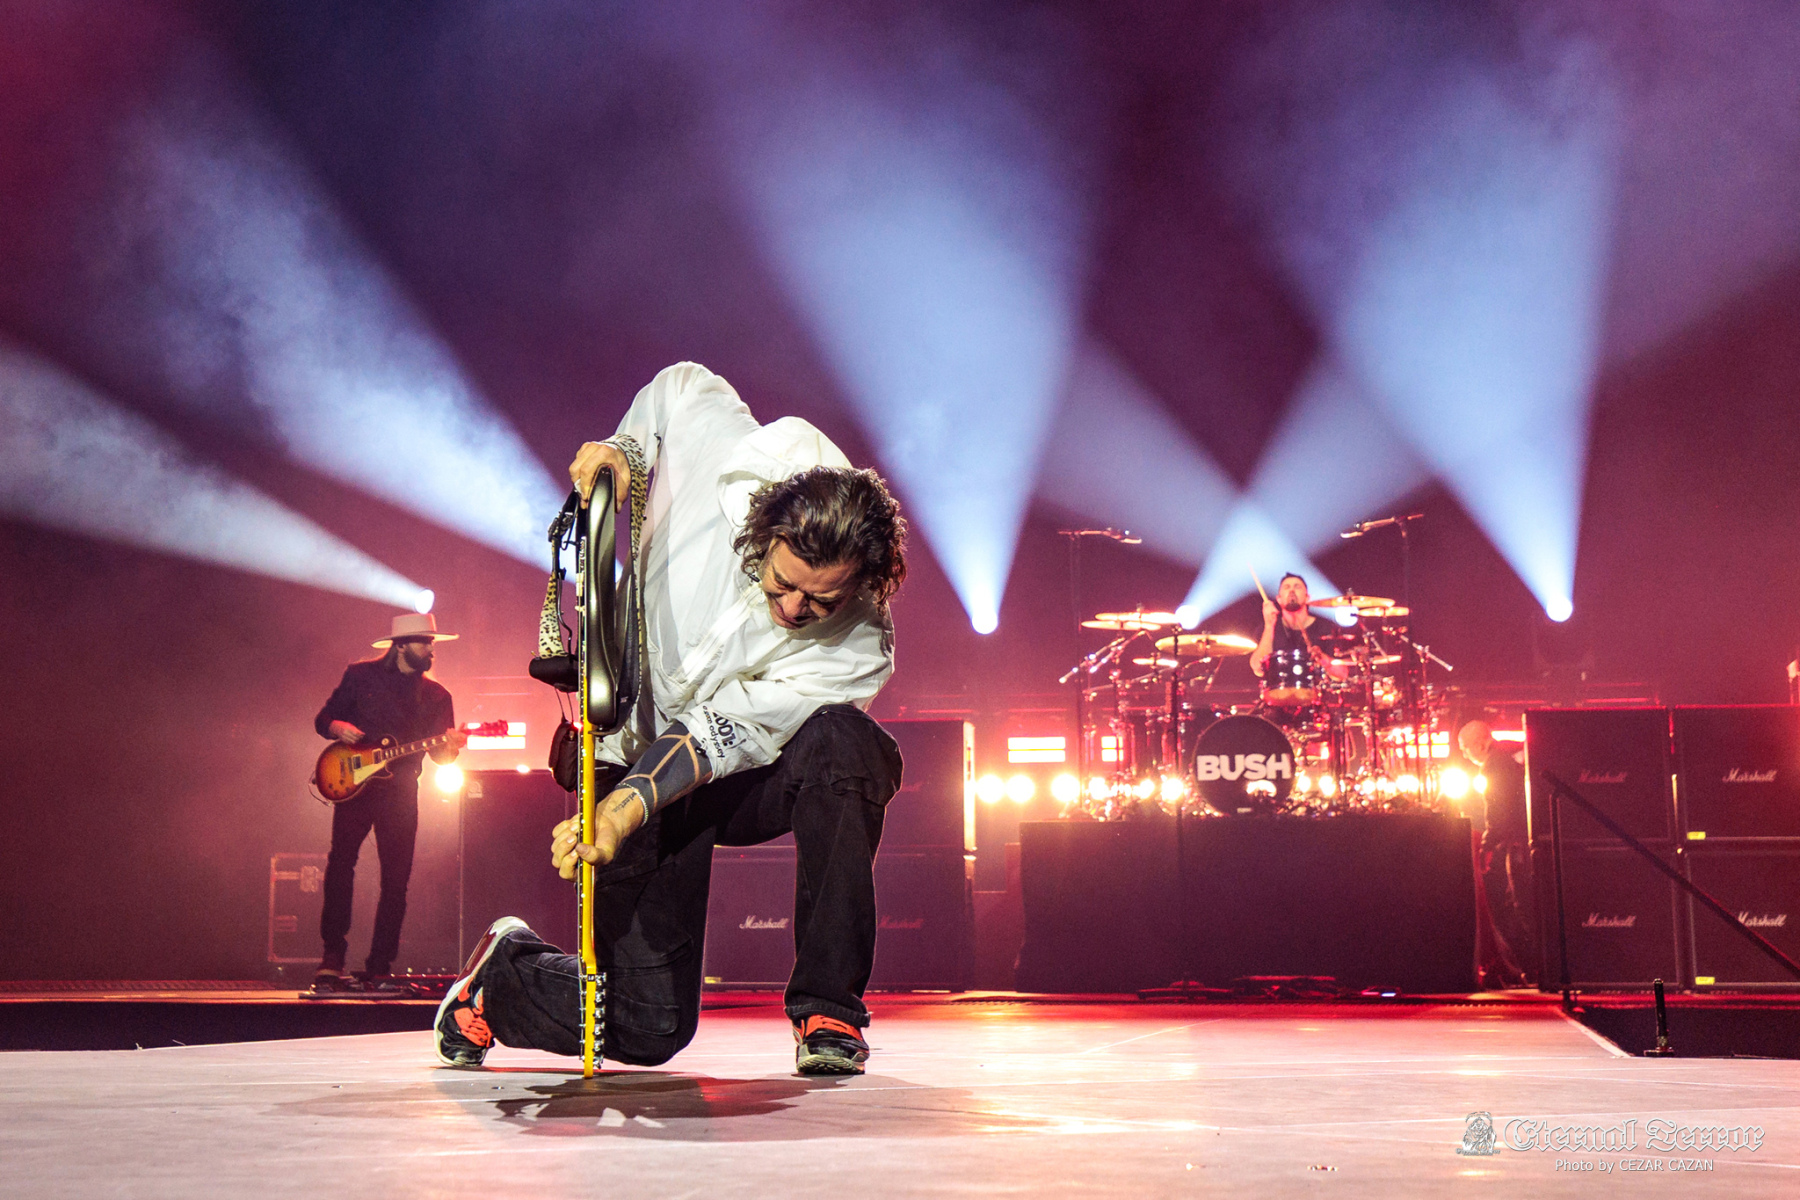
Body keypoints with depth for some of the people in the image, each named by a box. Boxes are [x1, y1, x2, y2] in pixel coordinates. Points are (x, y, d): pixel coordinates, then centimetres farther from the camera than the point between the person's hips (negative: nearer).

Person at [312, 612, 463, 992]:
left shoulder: (436, 696, 11)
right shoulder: (361, 675, 6)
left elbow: (439, 753, 9)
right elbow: (323, 718, 11)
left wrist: (451, 747, -14)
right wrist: (339, 727, -12)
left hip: (400, 790, 2)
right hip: (353, 783, -2)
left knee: (396, 879, -2)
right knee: (340, 863, -14)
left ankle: (378, 970, 5)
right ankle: (332, 959, -10)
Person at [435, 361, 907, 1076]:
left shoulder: (857, 651, -25)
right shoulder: (736, 455, -23)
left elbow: (720, 735, -29)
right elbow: (680, 383, 1)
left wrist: (629, 806, -43)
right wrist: (625, 450, -14)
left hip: (746, 776, 0)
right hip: (641, 761, 0)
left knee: (841, 741, -37)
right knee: (647, 1030, -10)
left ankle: (828, 1009, -21)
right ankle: (500, 974, 25)